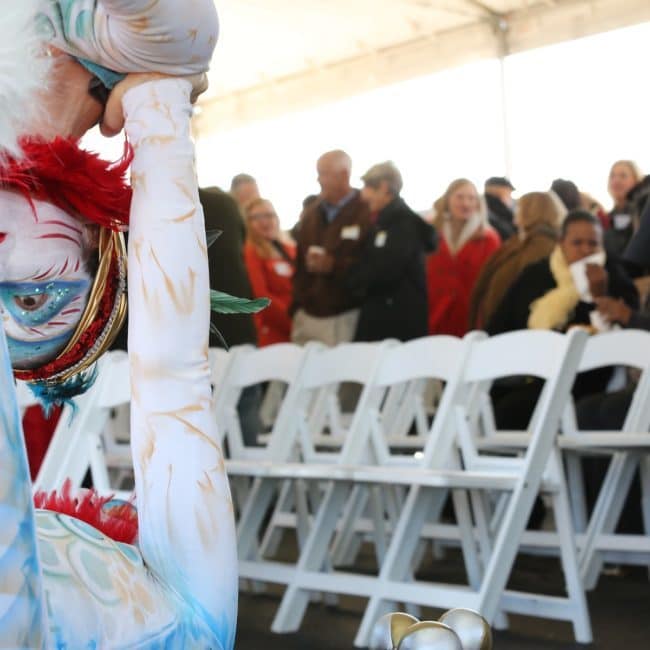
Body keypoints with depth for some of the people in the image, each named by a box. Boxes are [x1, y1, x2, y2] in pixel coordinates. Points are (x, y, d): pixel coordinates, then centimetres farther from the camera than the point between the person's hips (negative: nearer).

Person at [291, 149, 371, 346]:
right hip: (307, 316, 6)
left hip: (345, 318, -6)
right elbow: (300, 264, 16)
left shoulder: (367, 212, -7)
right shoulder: (311, 213, 15)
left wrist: (334, 266, -20)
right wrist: (297, 308, 11)